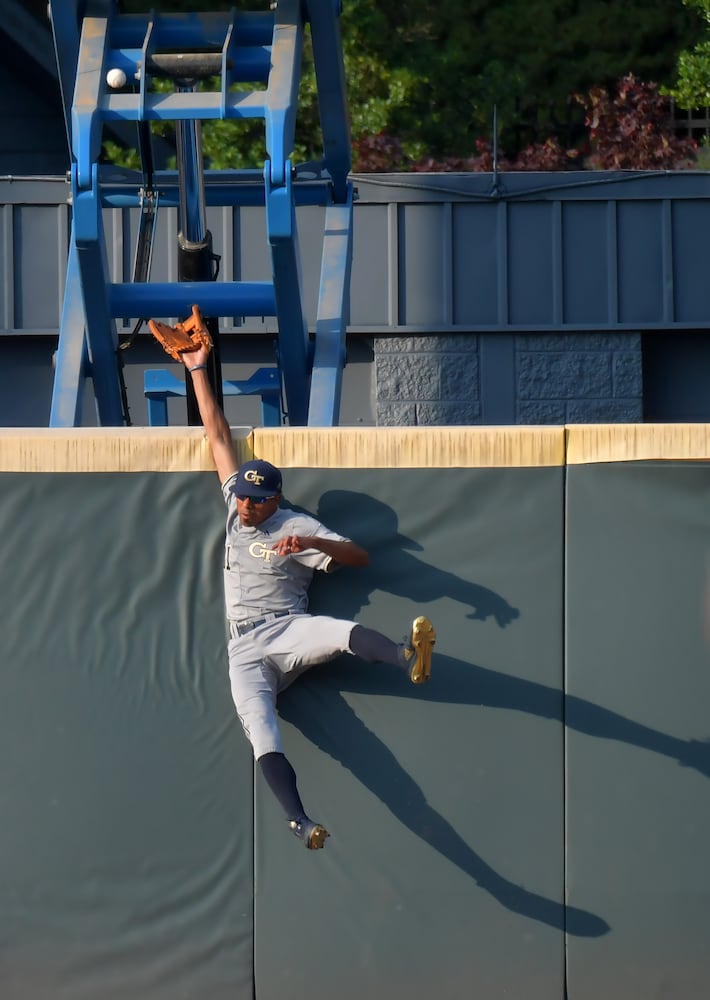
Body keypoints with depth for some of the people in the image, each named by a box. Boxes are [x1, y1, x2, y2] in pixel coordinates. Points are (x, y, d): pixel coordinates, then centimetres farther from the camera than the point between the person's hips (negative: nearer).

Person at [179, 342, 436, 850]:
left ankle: (410, 658, -64)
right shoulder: (234, 506, 16)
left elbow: (360, 556, -8)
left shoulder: (297, 526, 3)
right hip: (246, 650, 3)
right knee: (262, 732, -20)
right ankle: (300, 821, -36)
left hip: (289, 632, -3)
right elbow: (220, 436, 18)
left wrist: (310, 543, -24)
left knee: (347, 632, -36)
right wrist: (198, 371, 18)